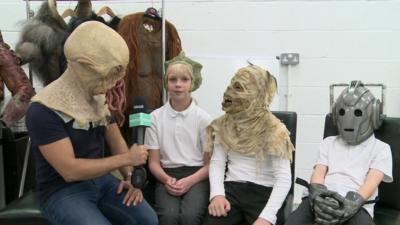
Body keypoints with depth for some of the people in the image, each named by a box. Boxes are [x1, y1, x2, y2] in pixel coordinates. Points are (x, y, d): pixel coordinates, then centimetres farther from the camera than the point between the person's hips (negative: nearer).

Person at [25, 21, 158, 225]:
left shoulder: (98, 98, 3)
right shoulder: (44, 110, -21)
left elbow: (117, 142, 10)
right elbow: (70, 170, -25)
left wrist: (130, 176, -8)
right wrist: (127, 159, -21)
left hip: (100, 179, 6)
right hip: (63, 191, -6)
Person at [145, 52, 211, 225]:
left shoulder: (203, 118, 0)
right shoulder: (156, 117, 4)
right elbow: (153, 161, 6)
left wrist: (189, 181, -16)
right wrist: (167, 180, -14)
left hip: (197, 176, 0)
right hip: (167, 176, 1)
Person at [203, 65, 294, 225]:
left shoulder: (273, 129, -4)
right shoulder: (224, 125, 9)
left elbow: (284, 178, -12)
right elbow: (217, 162, 5)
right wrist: (217, 193, -15)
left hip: (263, 192, -2)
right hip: (231, 188, 2)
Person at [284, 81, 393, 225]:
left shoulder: (381, 148, 17)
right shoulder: (328, 142, 26)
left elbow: (372, 180, 0)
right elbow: (319, 171, 12)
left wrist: (353, 201, -20)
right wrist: (318, 193, -12)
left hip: (356, 205, -1)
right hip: (323, 199, 2)